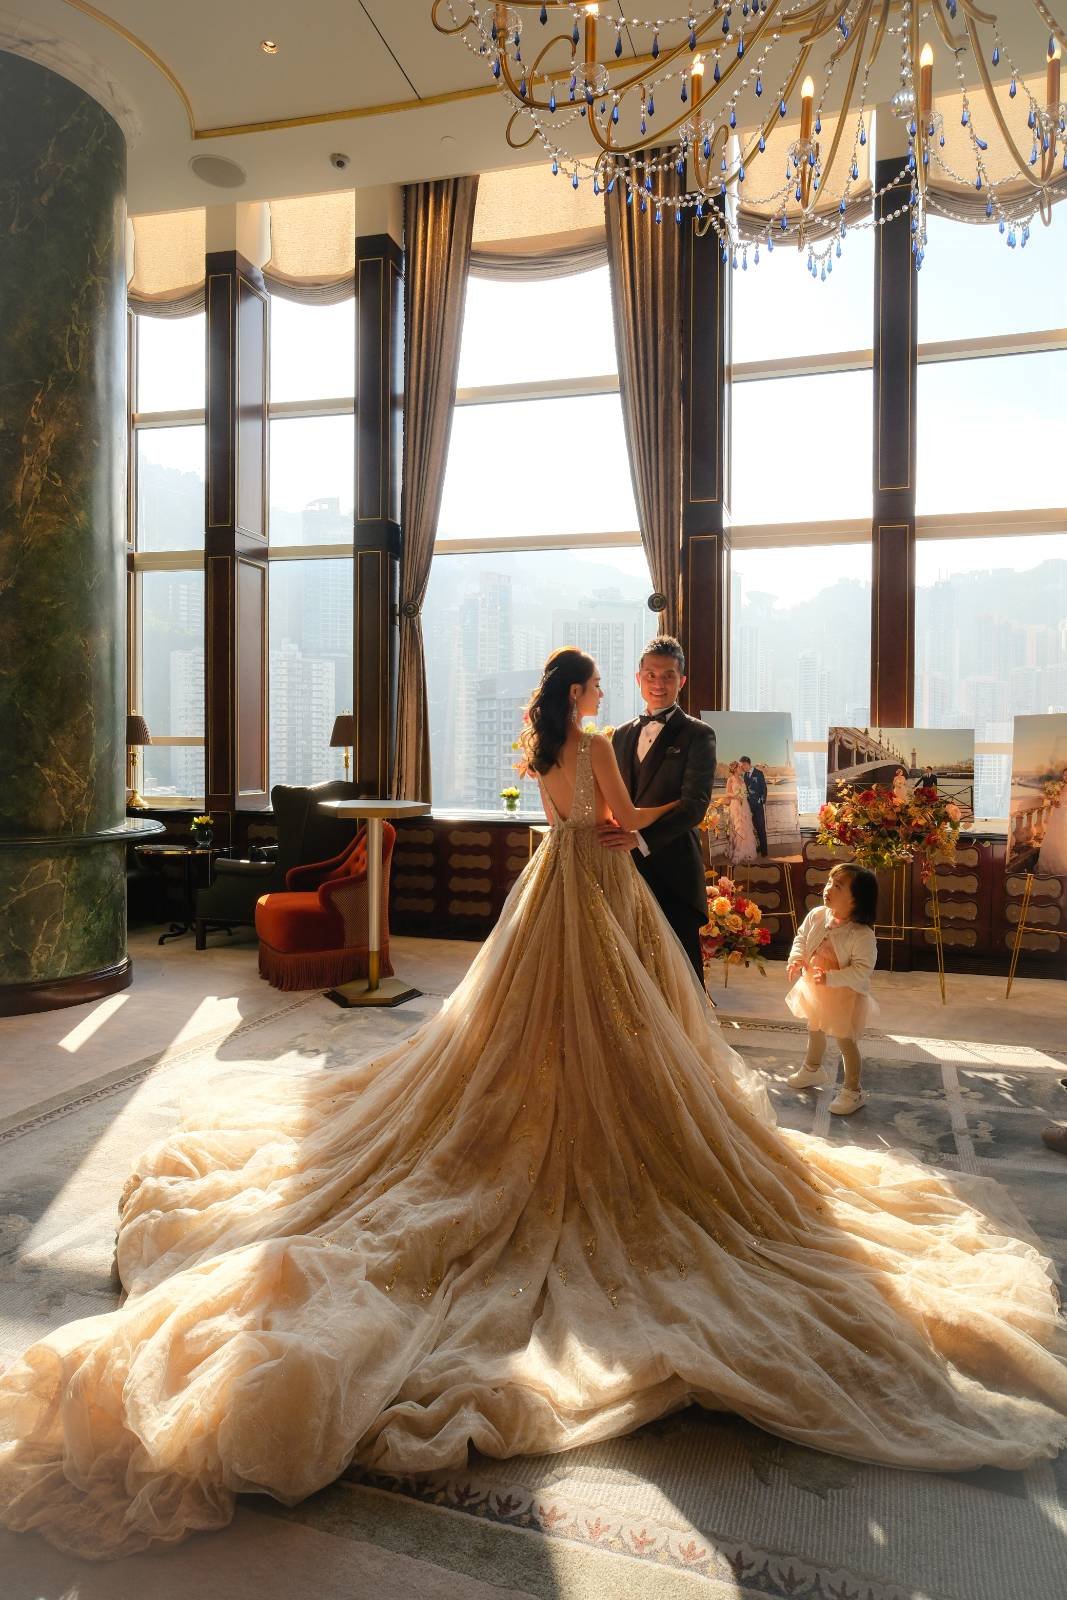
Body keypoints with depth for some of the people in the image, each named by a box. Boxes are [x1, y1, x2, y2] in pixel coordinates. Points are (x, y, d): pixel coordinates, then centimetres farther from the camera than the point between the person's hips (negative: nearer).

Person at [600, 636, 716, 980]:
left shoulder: (697, 734, -2)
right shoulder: (622, 735, 15)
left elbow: (694, 805, -13)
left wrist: (640, 838, -24)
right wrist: (612, 834, 0)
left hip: (673, 870, -5)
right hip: (627, 868, 5)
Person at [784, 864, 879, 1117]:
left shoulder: (862, 935, -30)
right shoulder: (816, 916, -13)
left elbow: (861, 970, -30)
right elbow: (801, 937, 2)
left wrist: (830, 978, -36)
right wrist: (796, 959, -16)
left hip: (845, 996, -6)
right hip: (814, 990, 7)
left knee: (846, 1042, 8)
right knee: (815, 1030, 28)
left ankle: (852, 1091, 28)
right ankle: (812, 1069, 54)